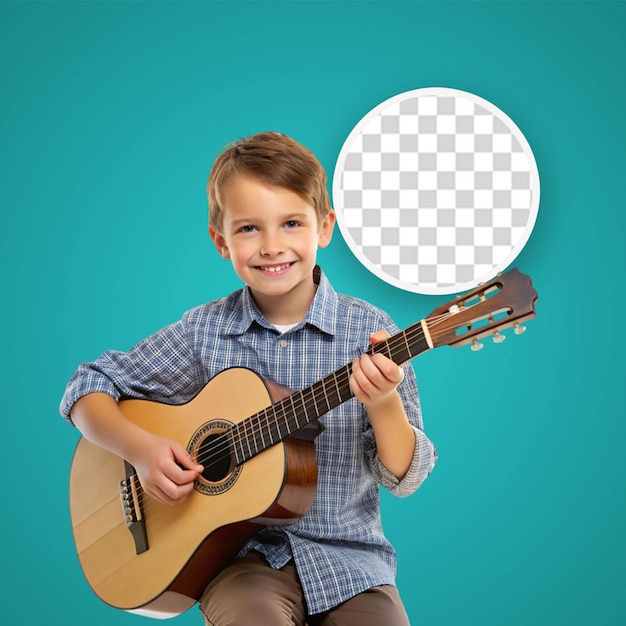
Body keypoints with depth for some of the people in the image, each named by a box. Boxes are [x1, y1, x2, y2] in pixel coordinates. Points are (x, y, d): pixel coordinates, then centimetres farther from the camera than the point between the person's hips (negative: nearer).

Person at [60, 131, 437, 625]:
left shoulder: (368, 330, -5)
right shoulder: (205, 331, -1)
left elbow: (404, 478, -4)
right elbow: (88, 388, 5)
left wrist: (384, 405, -24)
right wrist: (140, 446, -13)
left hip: (348, 556, 1)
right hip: (243, 554, 0)